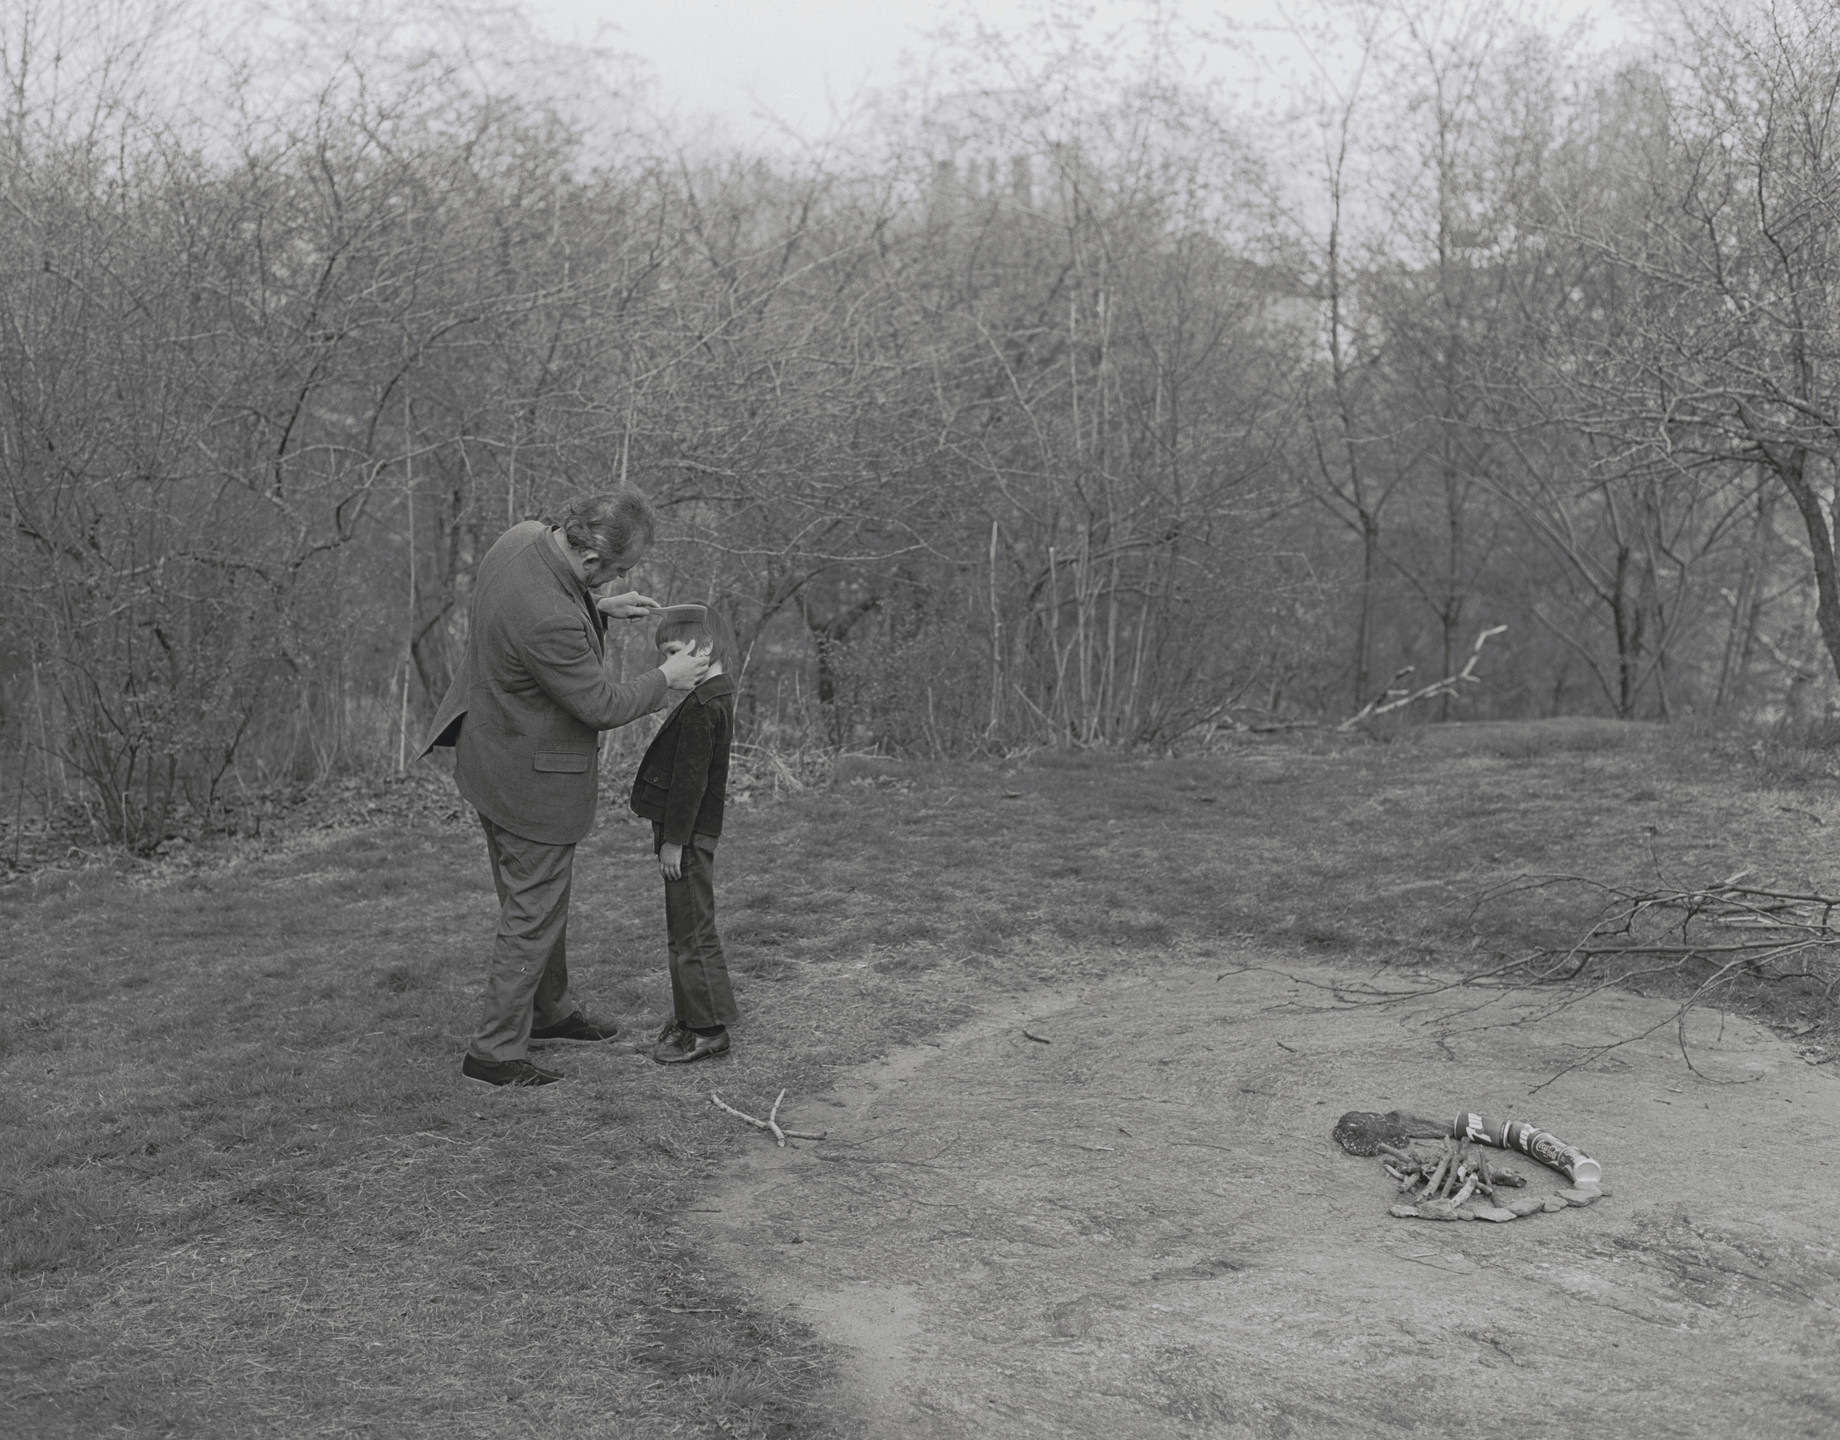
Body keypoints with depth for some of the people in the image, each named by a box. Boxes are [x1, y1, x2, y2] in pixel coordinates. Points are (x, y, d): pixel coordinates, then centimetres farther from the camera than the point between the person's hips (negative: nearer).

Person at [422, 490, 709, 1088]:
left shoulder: (522, 538, -8)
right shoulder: (548, 621, -36)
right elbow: (601, 706, -23)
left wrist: (598, 609, 5)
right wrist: (665, 679, -8)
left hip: (491, 755, 10)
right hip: (533, 778, -10)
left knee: (542, 898, 25)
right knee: (532, 915, 5)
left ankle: (548, 1009, 43)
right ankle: (495, 1051, 17)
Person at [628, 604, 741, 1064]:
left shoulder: (701, 707, -20)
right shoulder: (718, 696, 11)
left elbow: (691, 780, -22)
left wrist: (674, 840, -19)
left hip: (688, 836, -10)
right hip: (695, 832, 10)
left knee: (691, 931, -3)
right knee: (686, 930, 17)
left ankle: (707, 1029, 4)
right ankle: (692, 1017, 26)